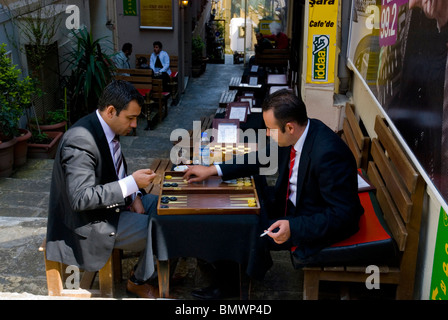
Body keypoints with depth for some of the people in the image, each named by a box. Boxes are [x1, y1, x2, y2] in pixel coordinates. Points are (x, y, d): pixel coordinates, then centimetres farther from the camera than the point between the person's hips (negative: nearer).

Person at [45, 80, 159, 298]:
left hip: (111, 203, 10)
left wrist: (133, 196, -4)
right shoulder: (80, 142, -29)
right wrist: (132, 184, -32)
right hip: (89, 222, -10)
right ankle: (138, 282, 10)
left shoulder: (106, 128, 1)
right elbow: (80, 198, -33)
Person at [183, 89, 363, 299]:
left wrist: (293, 227, -33)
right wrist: (213, 170, 3)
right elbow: (263, 157, 8)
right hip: (292, 200, 9)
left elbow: (342, 215, -29)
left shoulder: (328, 154, -33)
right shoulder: (298, 133, -9)